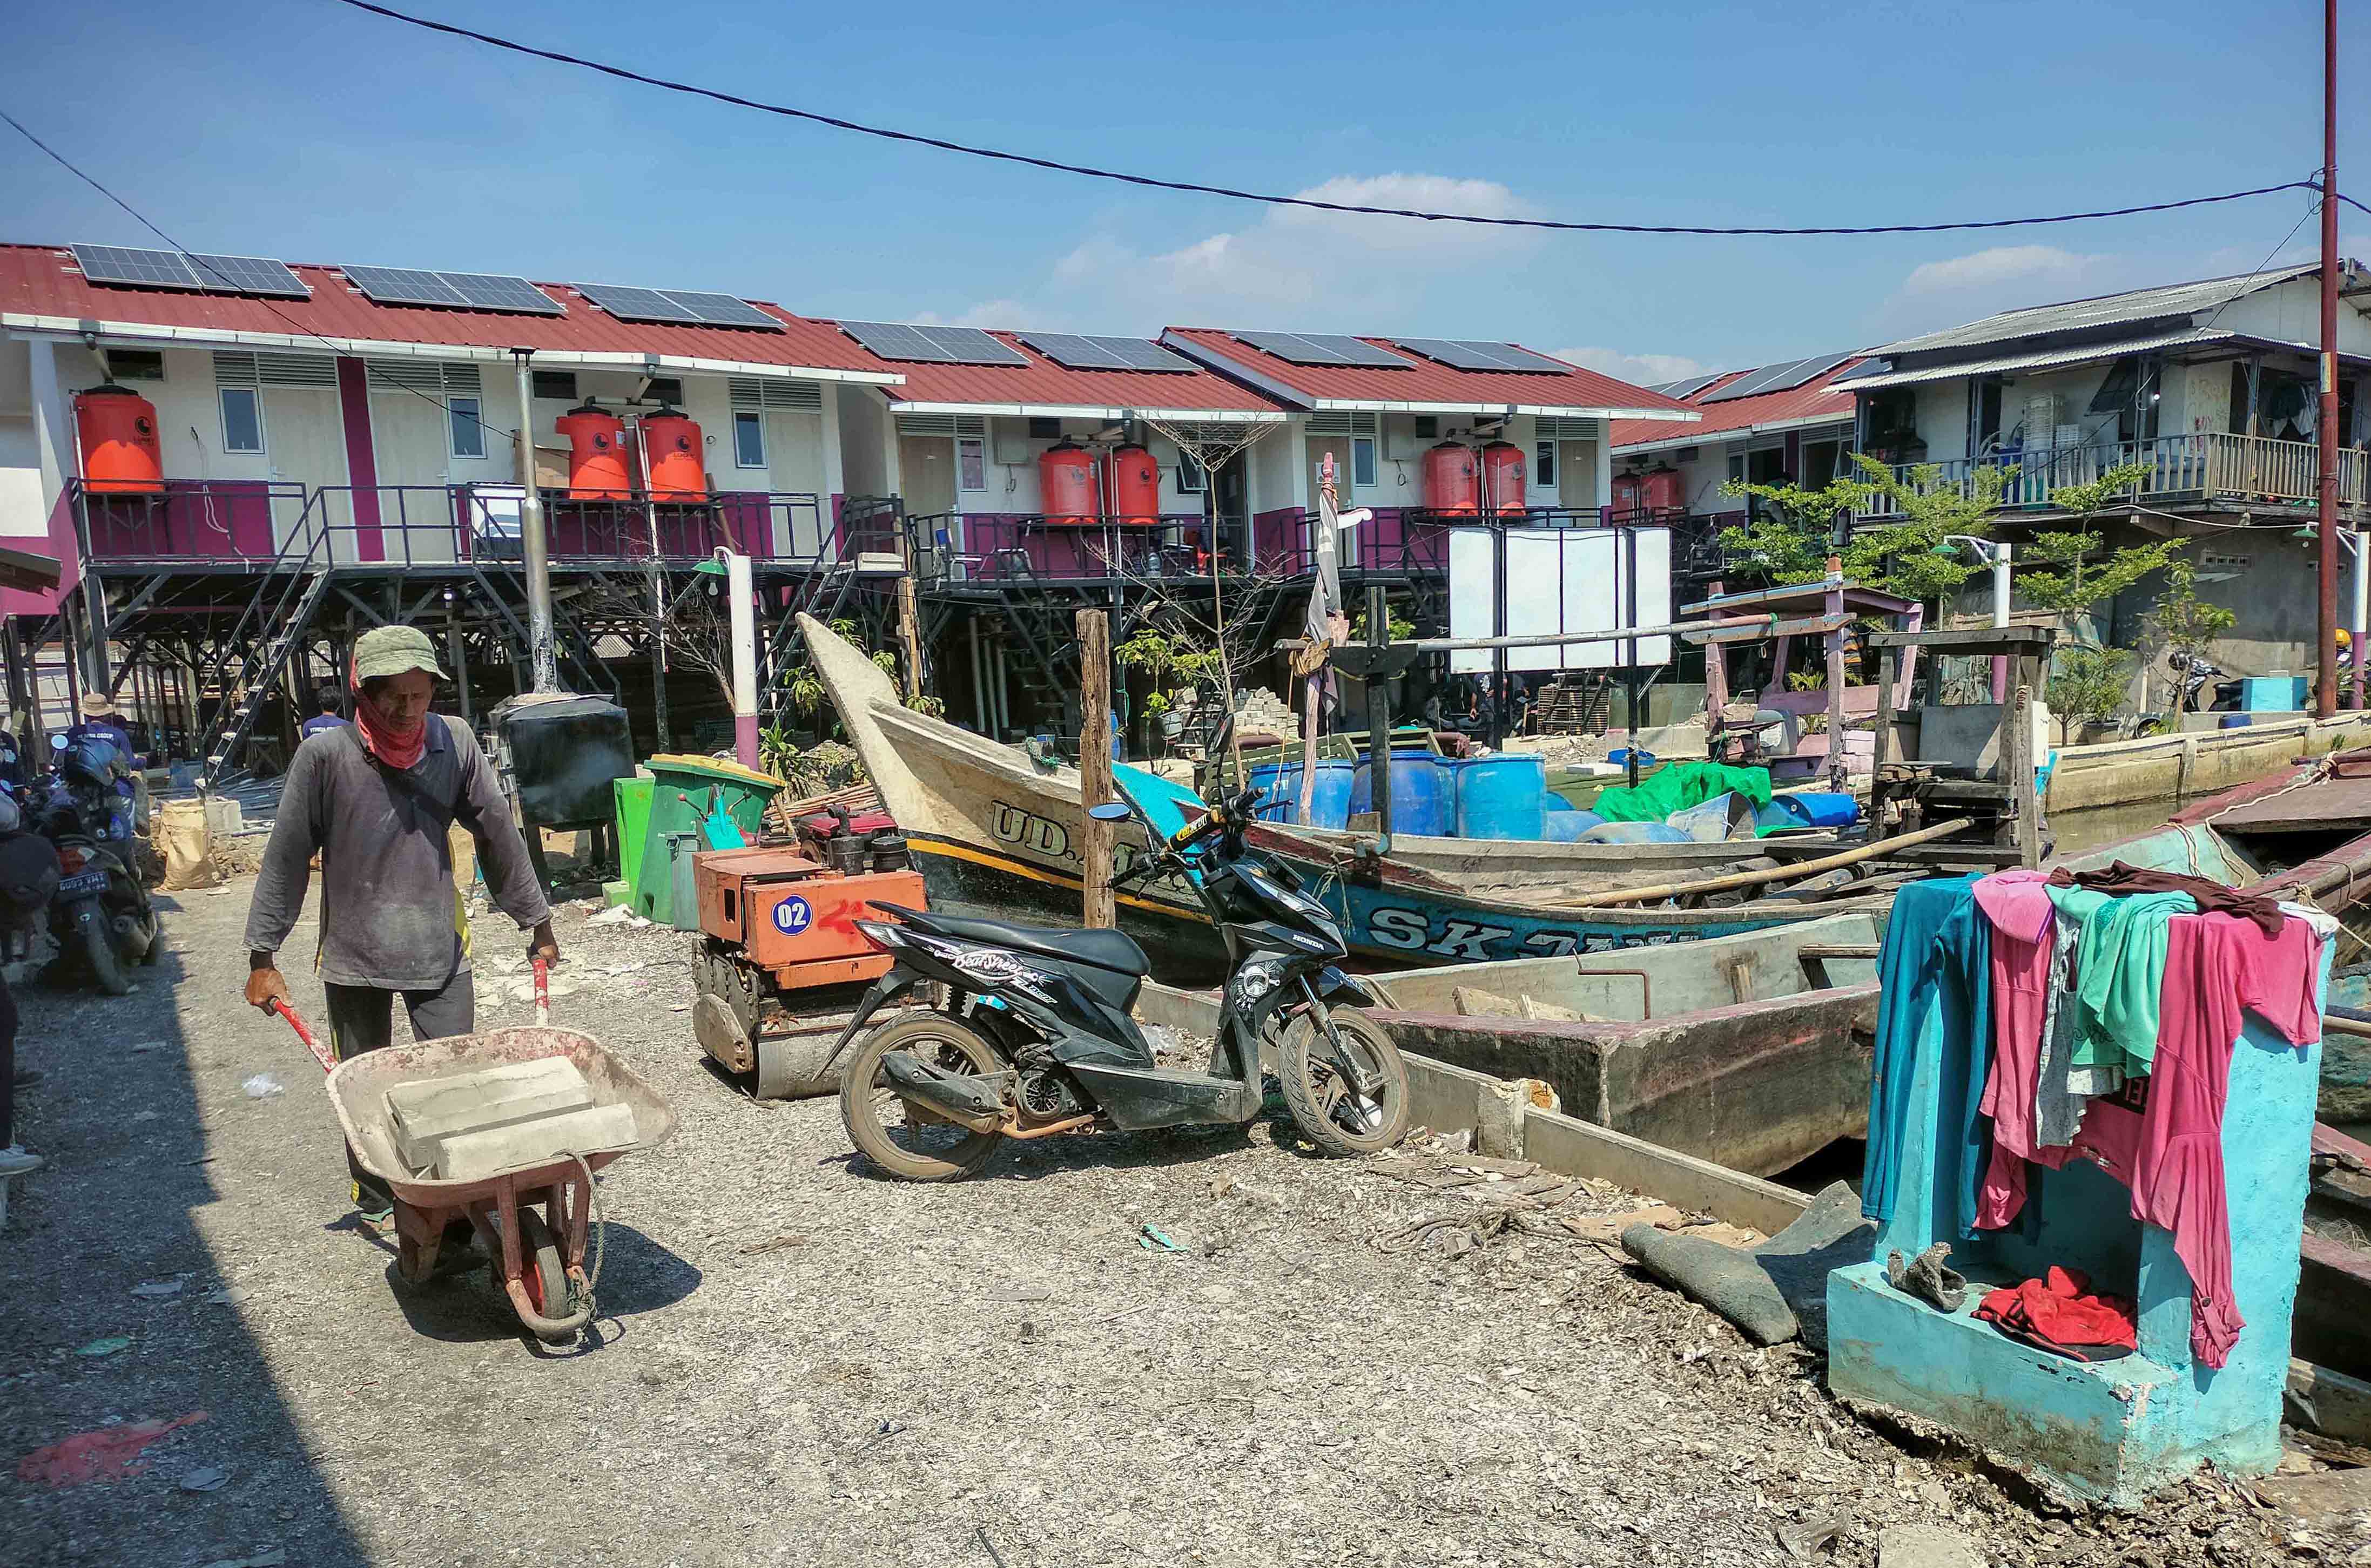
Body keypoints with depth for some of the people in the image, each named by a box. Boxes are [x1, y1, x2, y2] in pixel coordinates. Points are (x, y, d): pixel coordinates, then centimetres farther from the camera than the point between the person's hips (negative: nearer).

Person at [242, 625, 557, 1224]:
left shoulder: (454, 743, -4)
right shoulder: (324, 756, -11)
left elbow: (498, 835, 4)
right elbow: (286, 859, -5)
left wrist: (537, 922, 10)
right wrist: (262, 956, -4)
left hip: (441, 949, 1)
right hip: (354, 956, -1)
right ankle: (376, 1203, 30)